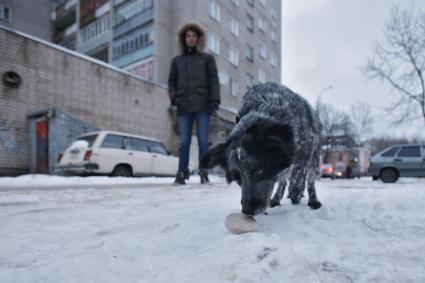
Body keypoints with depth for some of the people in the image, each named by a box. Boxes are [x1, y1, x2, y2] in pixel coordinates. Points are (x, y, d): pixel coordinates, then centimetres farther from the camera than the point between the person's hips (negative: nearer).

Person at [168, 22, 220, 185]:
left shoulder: (207, 59, 12)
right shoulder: (177, 60, 18)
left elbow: (214, 81, 5)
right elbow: (172, 82, 17)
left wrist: (215, 101, -7)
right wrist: (174, 98, 0)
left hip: (202, 106, -1)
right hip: (184, 107, 2)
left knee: (203, 140, -2)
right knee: (184, 142, -2)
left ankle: (204, 173, 6)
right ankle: (182, 173, 4)